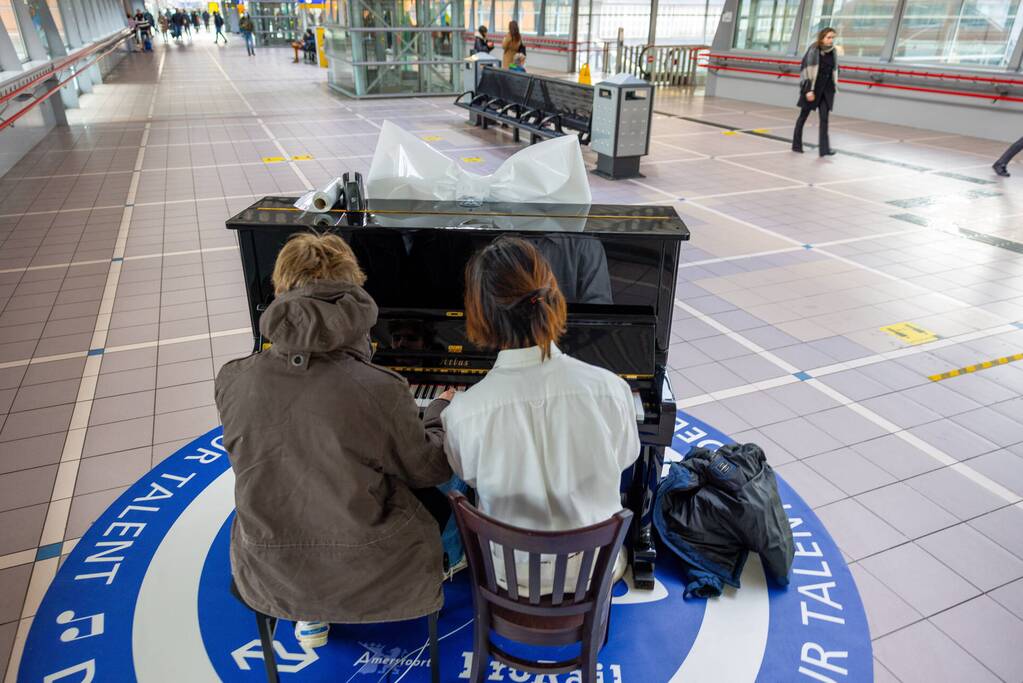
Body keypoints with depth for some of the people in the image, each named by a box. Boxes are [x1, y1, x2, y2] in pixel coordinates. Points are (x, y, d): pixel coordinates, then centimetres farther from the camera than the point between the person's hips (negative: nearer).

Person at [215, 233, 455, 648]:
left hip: (272, 577, 3)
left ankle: (309, 614, 32)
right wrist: (442, 411, 10)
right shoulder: (380, 390, -26)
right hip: (368, 580, -3)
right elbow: (430, 469, -10)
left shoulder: (232, 381, -16)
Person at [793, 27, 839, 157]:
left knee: (824, 118, -5)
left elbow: (834, 70, 13)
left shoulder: (833, 52, 6)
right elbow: (808, 70, -14)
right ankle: (796, 145, 20)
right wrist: (809, 90, -19)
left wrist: (834, 87, 11)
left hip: (826, 90, 4)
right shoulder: (814, 50, -10)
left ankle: (824, 148, -8)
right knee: (804, 116, 8)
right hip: (811, 88, -4)